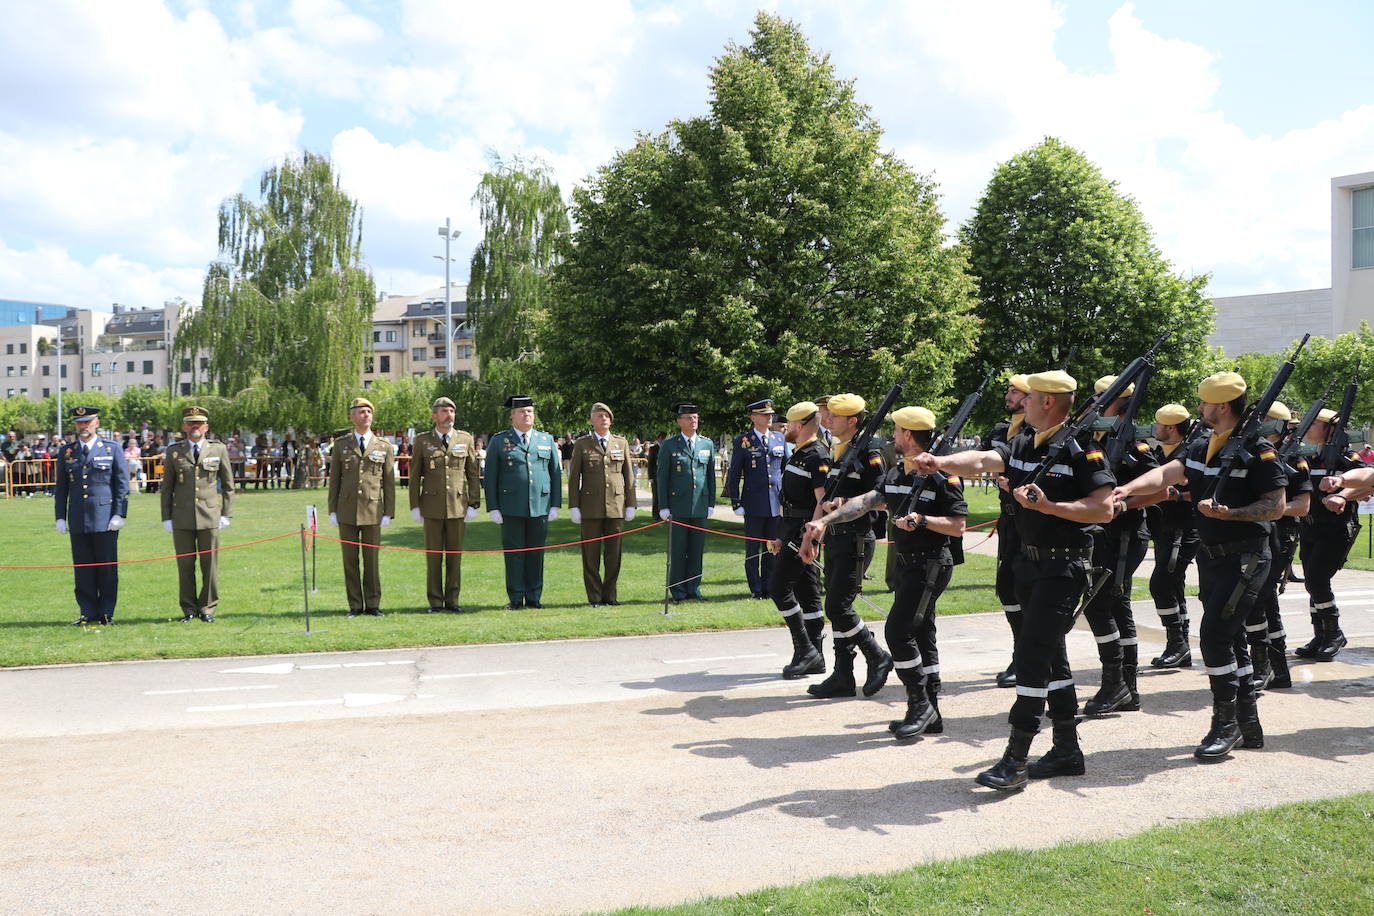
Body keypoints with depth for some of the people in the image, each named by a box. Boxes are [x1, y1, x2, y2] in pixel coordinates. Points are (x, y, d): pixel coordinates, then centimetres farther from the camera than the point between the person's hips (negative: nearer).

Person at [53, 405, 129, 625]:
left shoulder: (113, 449, 4)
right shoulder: (66, 452, 11)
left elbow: (122, 484, 1)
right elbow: (61, 488, 13)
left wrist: (119, 514, -7)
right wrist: (60, 517, 6)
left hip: (105, 518, -3)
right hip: (77, 520, 3)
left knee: (107, 567, 0)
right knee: (83, 568, 4)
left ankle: (106, 613, 9)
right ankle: (88, 613, 11)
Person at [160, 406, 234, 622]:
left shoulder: (219, 449, 7)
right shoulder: (173, 451, 8)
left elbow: (228, 484, 10)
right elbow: (167, 487, 10)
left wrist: (226, 513, 4)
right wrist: (166, 517, 4)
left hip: (209, 515, -1)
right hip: (182, 517, 1)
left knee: (210, 563, 1)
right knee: (185, 564, 3)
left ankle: (208, 608, 11)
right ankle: (189, 609, 13)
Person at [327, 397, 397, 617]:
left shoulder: (385, 447, 5)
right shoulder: (341, 444, 7)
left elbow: (389, 482, 5)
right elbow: (334, 479, 8)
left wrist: (388, 513, -1)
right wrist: (332, 510, 2)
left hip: (372, 510, -1)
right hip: (347, 510, 1)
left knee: (371, 560, 2)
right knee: (350, 560, 4)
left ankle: (373, 605, 9)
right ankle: (355, 605, 11)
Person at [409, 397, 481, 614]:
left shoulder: (466, 439, 7)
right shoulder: (422, 441, 4)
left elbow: (474, 473, 8)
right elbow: (415, 476, 6)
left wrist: (474, 504, 1)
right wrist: (415, 506, 0)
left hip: (458, 506, 1)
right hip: (432, 506, -1)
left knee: (455, 555, 4)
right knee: (433, 555, 2)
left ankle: (452, 600, 12)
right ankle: (435, 602, 9)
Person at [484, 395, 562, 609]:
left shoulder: (547, 440, 12)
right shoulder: (498, 441, 5)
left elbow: (556, 473, 13)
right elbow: (490, 477, 3)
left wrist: (555, 505, 6)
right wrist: (493, 508, -4)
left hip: (540, 507, 2)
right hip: (511, 508, -2)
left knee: (536, 553, 5)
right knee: (514, 553, 1)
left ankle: (534, 597, 13)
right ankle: (515, 598, 9)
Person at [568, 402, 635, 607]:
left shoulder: (621, 443, 11)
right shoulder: (581, 445, 5)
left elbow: (629, 476, 12)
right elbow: (573, 478, 4)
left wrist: (631, 504, 7)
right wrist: (573, 506, -2)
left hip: (616, 507, 2)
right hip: (591, 507, -1)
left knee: (613, 553, 3)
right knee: (591, 555, 1)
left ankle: (610, 595, 14)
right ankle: (594, 597, 9)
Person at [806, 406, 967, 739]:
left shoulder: (942, 475, -14)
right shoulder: (896, 473, 11)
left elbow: (957, 526, -15)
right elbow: (865, 501, 6)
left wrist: (922, 520, -27)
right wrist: (825, 520, -1)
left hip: (931, 564, -9)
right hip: (907, 563, 9)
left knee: (898, 630, -14)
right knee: (921, 636, 12)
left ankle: (920, 705, -2)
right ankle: (930, 714, 20)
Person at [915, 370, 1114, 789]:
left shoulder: (1083, 448, -12)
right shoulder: (1022, 446, 9)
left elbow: (1104, 509, -17)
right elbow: (981, 460, -6)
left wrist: (1048, 506, -25)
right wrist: (940, 461, -25)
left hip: (1064, 566, -8)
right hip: (1031, 562, 8)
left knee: (1032, 655, -12)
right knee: (1051, 654, 14)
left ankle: (1016, 760, -7)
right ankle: (1067, 751, 25)